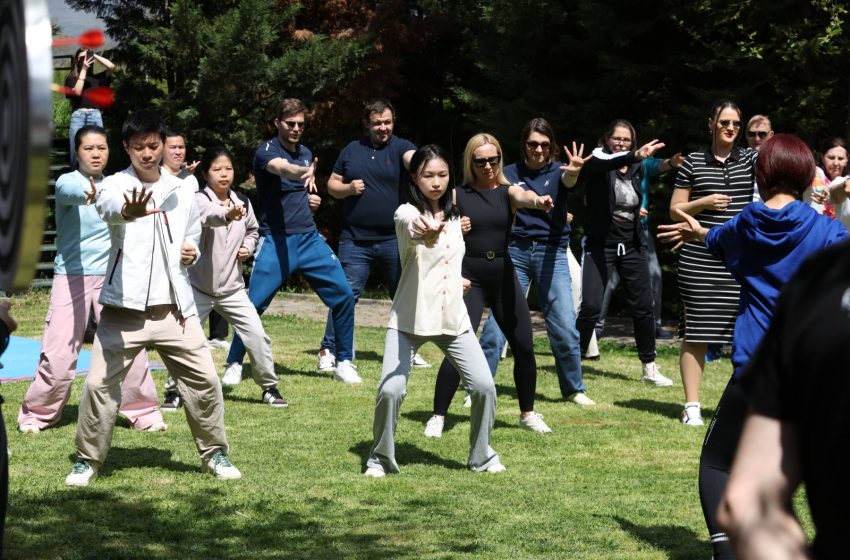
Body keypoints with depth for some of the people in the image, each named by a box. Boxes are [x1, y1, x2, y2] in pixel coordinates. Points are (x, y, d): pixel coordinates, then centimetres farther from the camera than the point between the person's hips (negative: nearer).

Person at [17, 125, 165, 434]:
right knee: (59, 353, -6)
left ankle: (143, 413, 10)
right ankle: (36, 414, 11)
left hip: (111, 277, 4)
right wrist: (87, 193, -58)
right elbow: (70, 192, -31)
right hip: (72, 277, -4)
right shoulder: (67, 181, -8)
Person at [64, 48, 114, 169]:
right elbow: (77, 91, -5)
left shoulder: (96, 78, 18)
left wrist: (94, 55, 8)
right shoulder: (71, 79, 13)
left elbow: (111, 66, 9)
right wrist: (83, 70, -2)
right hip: (78, 116, -2)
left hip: (95, 116, 2)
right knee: (77, 154, -8)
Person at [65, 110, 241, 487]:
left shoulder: (181, 192, 9)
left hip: (174, 306, 3)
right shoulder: (115, 185, -5)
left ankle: (214, 453, 22)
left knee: (204, 380, 4)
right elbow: (108, 206, -31)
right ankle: (87, 460, 11)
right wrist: (128, 211, -56)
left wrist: (192, 252, -1)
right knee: (100, 383, -6)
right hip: (124, 306, -3)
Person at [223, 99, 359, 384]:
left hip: (309, 238, 6)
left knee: (344, 295, -3)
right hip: (276, 240, -6)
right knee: (253, 304, -10)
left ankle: (344, 363, 10)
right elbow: (281, 168, -32)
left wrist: (311, 198, 7)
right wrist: (304, 172, -53)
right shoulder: (267, 151, -7)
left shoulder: (305, 153, 14)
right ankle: (234, 364, 8)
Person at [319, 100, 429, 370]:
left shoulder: (400, 147, 1)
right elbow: (332, 185, 15)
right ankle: (329, 350, 2)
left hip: (394, 239, 0)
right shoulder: (351, 150, 9)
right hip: (355, 239, 0)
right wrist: (348, 189, -7)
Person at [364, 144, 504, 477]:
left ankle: (482, 456, 16)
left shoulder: (453, 216, 10)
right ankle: (381, 459, 5)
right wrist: (424, 231, -59)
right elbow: (413, 228, -38)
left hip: (453, 318, 5)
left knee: (484, 386, -7)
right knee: (391, 390, -18)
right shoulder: (407, 213, -10)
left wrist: (457, 279, 9)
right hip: (410, 319, -5)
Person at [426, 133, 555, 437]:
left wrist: (537, 200, -46)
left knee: (524, 347, 4)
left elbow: (522, 195, -22)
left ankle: (528, 414, 22)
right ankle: (438, 416, -3)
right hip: (469, 278, -2)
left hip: (503, 277, 2)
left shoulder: (507, 192, 3)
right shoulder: (457, 195, 1)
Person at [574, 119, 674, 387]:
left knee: (644, 306, 5)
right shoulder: (598, 164, -8)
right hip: (601, 245, -5)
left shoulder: (637, 169, 7)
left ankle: (649, 367, 15)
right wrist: (635, 156, -50)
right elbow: (601, 165, -33)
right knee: (590, 306, -11)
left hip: (632, 246, 5)